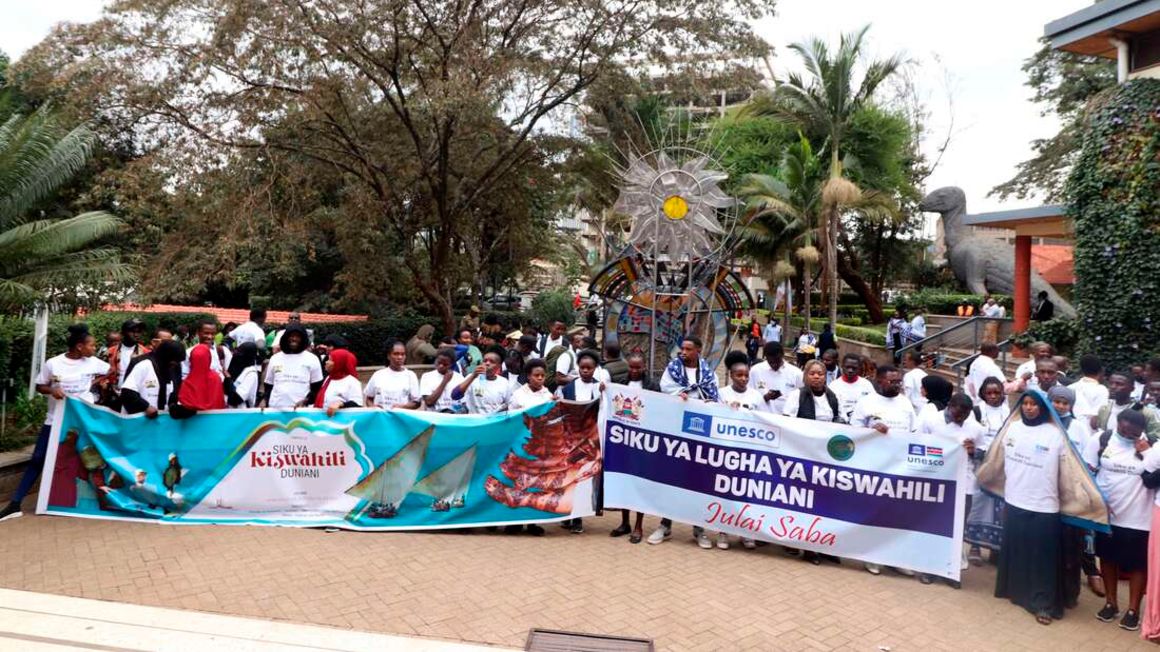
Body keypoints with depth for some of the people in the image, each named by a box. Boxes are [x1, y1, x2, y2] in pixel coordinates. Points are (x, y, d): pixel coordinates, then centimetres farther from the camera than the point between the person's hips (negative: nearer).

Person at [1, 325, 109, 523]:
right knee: (37, 459, -2)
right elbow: (39, 387, 1)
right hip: (56, 420, -1)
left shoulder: (93, 363, -3)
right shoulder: (52, 364, -8)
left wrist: (96, 382, -4)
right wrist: (52, 390, -18)